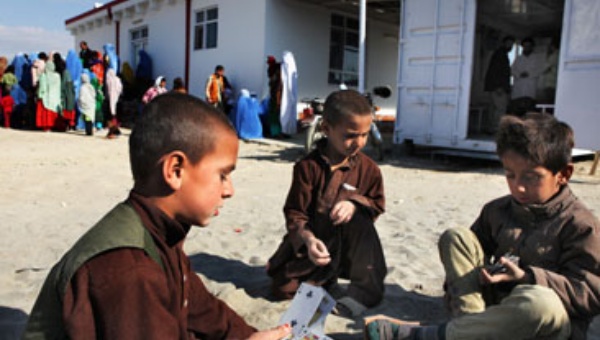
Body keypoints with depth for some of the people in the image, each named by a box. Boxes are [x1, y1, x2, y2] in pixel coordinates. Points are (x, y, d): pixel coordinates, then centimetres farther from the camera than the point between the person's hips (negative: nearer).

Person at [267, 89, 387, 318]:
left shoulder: (368, 168, -8)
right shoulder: (308, 166, -14)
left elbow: (377, 204, 2)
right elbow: (294, 212, -13)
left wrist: (354, 204, -22)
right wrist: (308, 239, -33)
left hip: (348, 242, 0)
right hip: (312, 239, 0)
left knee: (359, 219, -33)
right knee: (282, 288, -12)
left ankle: (366, 288, -21)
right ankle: (325, 280, 17)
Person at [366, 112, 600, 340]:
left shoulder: (579, 224, -8)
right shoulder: (497, 210, 8)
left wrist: (527, 277, -24)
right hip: (496, 302, 5)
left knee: (540, 301, -42)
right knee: (455, 237, -6)